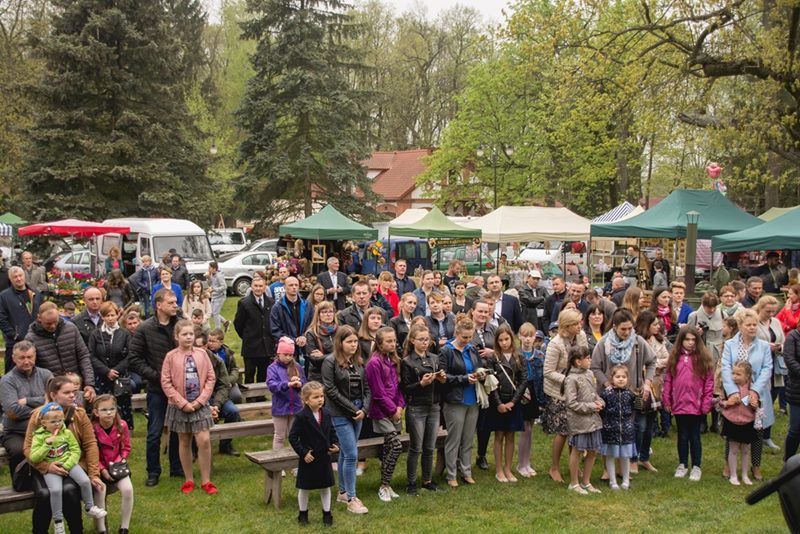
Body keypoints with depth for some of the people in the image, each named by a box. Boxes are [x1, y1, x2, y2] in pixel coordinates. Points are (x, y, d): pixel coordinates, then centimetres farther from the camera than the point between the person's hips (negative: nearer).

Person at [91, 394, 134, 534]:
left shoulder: (122, 425, -7)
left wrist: (120, 462, -13)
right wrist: (102, 470, -20)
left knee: (128, 489, -21)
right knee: (100, 490, -29)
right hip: (99, 468, -2)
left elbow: (126, 448, 3)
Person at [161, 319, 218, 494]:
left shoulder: (201, 354, -1)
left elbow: (210, 378, 1)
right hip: (180, 406, 0)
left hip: (200, 405, 1)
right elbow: (166, 383, -7)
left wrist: (201, 400, -8)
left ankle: (206, 480, 5)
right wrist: (182, 403, -11)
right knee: (184, 442, 11)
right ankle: (189, 480, 24)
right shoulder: (171, 356, -6)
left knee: (204, 440, -7)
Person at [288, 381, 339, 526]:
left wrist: (336, 444, -4)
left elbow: (331, 432, 11)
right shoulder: (301, 417, -17)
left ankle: (327, 514, 26)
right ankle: (303, 514, 27)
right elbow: (292, 437, -15)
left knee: (325, 486, 13)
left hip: (324, 457, 4)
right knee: (304, 487, 10)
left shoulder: (326, 414, -1)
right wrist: (303, 453, -17)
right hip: (308, 458, -4)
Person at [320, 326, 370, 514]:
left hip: (358, 412, 6)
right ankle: (351, 499, -1)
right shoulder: (330, 362, -10)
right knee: (351, 455, -9)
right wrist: (353, 409, -12)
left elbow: (366, 387, 9)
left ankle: (343, 492, 26)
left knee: (345, 453, 15)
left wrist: (364, 409, -6)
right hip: (340, 414, -6)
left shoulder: (358, 361, 8)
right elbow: (331, 391, -13)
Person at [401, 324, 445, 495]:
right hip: (416, 409, -4)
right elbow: (405, 388, -9)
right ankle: (411, 483, 12)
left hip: (434, 407, 5)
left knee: (430, 448, 10)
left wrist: (442, 380, -6)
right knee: (416, 448, 1)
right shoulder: (407, 362, -5)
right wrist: (421, 383, -22)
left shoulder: (435, 359, 9)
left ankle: (428, 480, 21)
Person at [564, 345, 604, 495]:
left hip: (592, 418, 7)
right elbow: (572, 403, -19)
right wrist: (591, 407, -16)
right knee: (577, 451, 5)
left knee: (592, 451, 14)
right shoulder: (571, 379, -17)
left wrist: (600, 402, -3)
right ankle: (574, 483, 20)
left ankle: (586, 482, 29)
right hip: (578, 420, -7)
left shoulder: (589, 374, 6)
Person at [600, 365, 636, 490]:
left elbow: (633, 410, 12)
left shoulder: (630, 394, 0)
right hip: (610, 429, -2)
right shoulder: (606, 393, -9)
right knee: (610, 456, 7)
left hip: (626, 429, 2)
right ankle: (612, 481, 19)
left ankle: (626, 481, 26)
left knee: (625, 456, 11)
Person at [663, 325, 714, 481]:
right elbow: (668, 379, 4)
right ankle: (682, 465, 25)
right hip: (679, 404, 2)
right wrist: (667, 400, 0)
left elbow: (709, 382, -5)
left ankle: (696, 467, 18)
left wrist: (706, 404, -9)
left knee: (694, 436, 7)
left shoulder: (703, 358, -3)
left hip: (696, 405, -2)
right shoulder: (674, 357, 3)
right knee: (682, 436, 13)